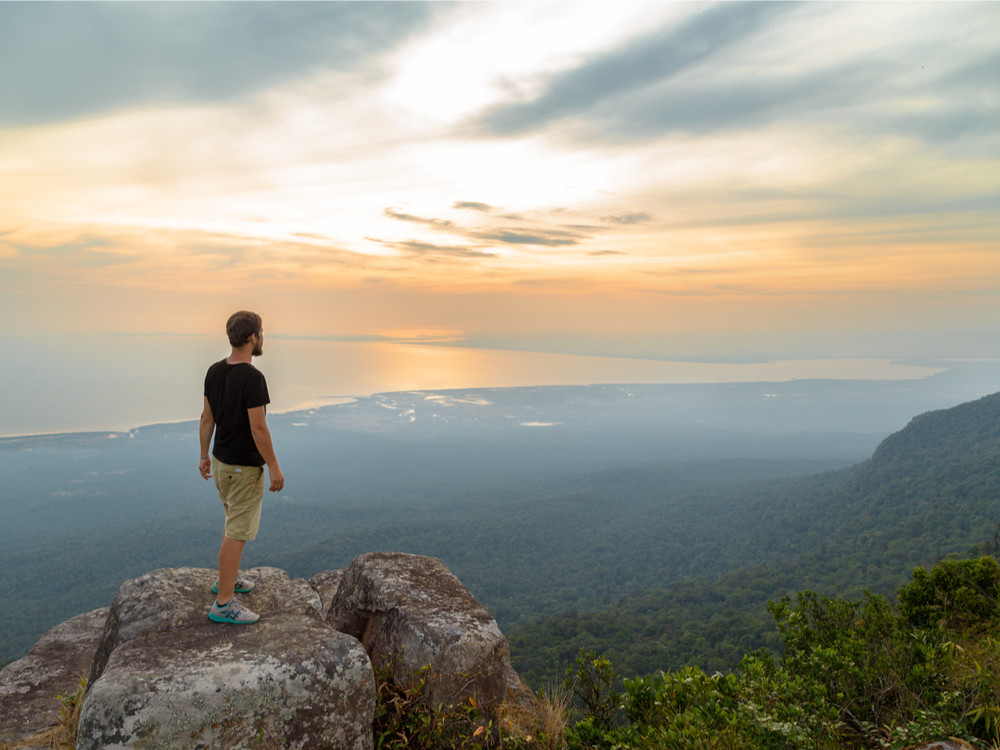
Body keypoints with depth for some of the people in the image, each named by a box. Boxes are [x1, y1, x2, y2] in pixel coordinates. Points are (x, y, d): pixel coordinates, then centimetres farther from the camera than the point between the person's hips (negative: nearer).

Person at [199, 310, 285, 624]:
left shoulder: (214, 371, 2)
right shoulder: (252, 378, -24)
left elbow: (207, 418, 8)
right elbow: (258, 427, -24)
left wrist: (205, 455, 18)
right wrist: (274, 467, -16)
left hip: (222, 460, 9)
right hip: (245, 467, -9)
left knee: (236, 522, 25)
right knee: (237, 533, 0)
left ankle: (227, 578, 39)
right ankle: (224, 603, 7)